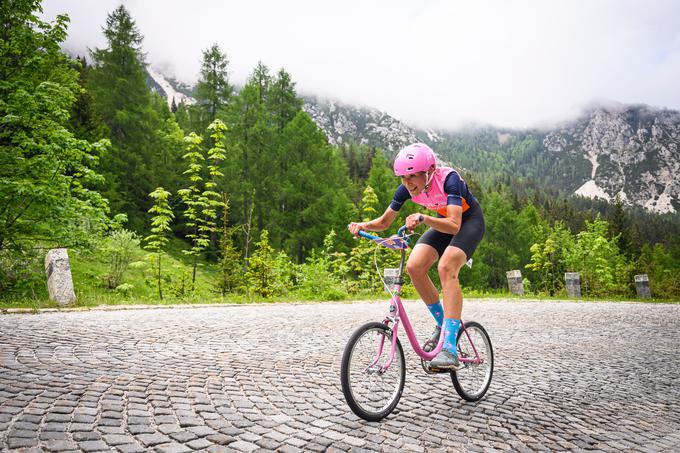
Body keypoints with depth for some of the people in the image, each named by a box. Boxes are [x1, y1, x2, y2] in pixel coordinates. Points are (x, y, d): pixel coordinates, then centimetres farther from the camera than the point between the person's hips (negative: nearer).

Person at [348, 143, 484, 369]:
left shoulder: (448, 179, -33)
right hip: (443, 221, 6)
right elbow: (384, 222, -8)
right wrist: (363, 225, -29)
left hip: (469, 220, -5)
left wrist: (423, 218, -59)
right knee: (414, 266, -18)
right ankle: (442, 324, 3)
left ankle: (449, 349, -33)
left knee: (446, 267, -31)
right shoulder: (407, 188, -17)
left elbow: (454, 225, -43)